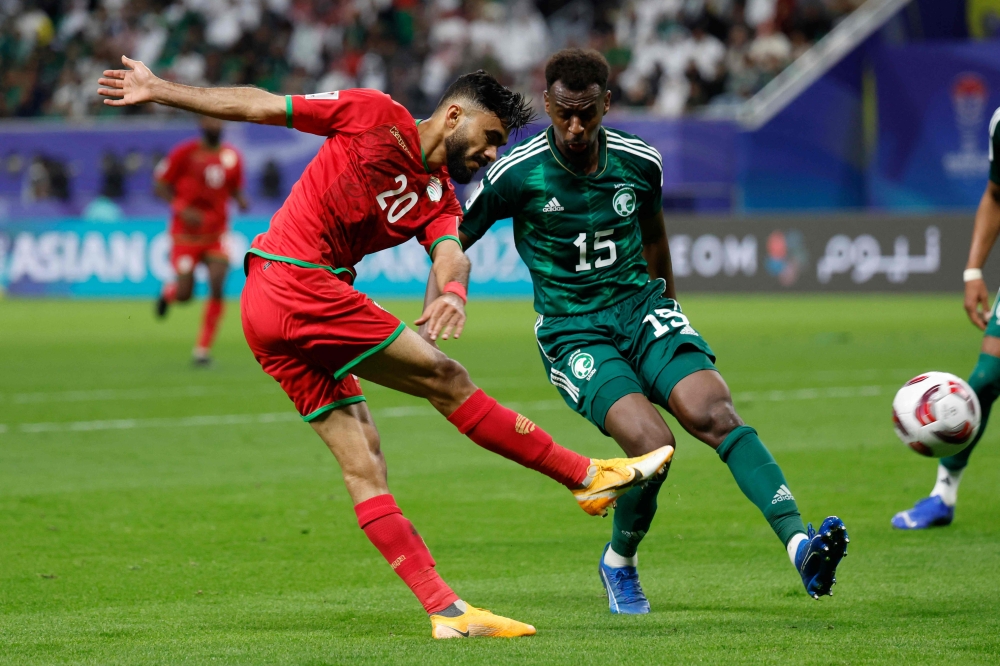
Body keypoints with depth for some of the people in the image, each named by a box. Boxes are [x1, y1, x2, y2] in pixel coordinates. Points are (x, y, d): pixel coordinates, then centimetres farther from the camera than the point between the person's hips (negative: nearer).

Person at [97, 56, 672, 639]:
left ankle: (446, 610, 0)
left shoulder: (440, 199, 14)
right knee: (446, 380, -8)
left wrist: (453, 291, -31)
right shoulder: (375, 116, -3)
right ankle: (588, 477, -4)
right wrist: (160, 91, 4)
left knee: (364, 463, 3)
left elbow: (450, 252, -7)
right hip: (297, 282, -8)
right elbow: (260, 106, 2)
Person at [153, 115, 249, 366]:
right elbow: (161, 185, -2)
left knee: (217, 287, -14)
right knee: (184, 295, -6)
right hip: (186, 233, -3)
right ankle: (168, 292, 34)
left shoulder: (232, 157, 4)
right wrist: (182, 208, -17)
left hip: (217, 234, 3)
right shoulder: (184, 153, -7)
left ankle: (203, 349, -3)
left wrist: (241, 200, -8)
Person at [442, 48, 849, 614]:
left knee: (712, 411, -25)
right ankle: (620, 562, 3)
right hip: (572, 333, -3)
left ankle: (800, 543, -35)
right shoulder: (517, 173, -9)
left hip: (641, 309, 3)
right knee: (651, 441, -25)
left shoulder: (641, 163, 1)